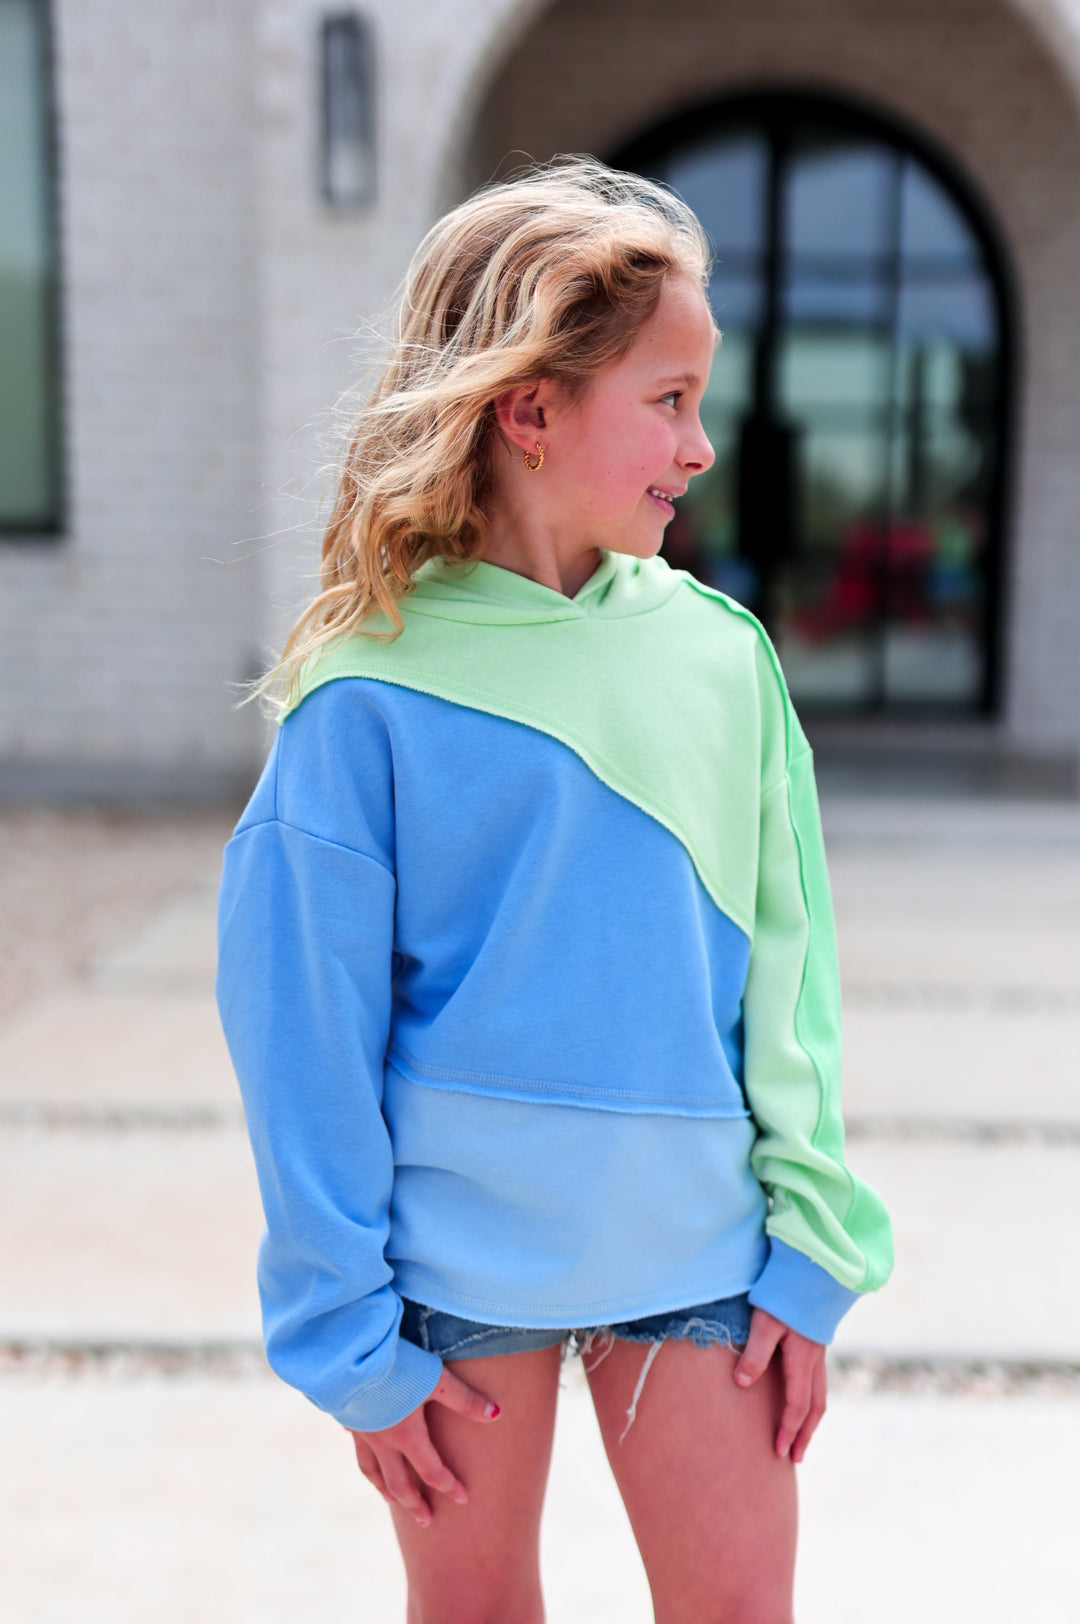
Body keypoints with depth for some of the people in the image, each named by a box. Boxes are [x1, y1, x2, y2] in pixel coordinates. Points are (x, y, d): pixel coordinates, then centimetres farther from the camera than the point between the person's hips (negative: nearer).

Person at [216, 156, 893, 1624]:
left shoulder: (719, 652, -3)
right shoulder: (371, 695, -13)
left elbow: (786, 963, 1)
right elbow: (306, 1029, -9)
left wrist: (811, 1250, -1)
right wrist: (351, 1335, -7)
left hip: (696, 1247, 3)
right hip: (455, 1256, -2)